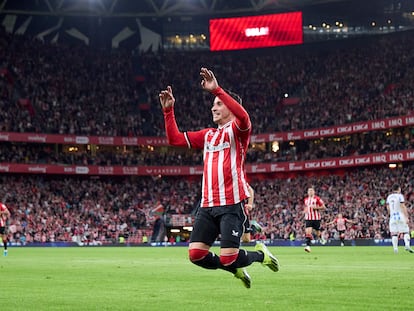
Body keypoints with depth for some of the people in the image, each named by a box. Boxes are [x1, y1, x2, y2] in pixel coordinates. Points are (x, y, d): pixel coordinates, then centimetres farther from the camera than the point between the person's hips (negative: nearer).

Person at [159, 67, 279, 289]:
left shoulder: (237, 130, 0)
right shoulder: (207, 135, 20)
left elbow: (243, 116, -24)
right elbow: (174, 139, 21)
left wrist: (216, 90, -29)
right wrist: (168, 111, 11)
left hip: (232, 204, -6)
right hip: (207, 205, 6)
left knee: (228, 258, -11)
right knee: (196, 254, -5)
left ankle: (259, 254, 22)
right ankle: (236, 269, 20)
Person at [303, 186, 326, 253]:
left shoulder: (317, 199, -5)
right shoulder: (306, 200, 11)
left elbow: (324, 207, -5)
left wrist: (316, 207, -18)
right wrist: (305, 210, 7)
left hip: (316, 218, -3)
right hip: (308, 218, 3)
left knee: (318, 233, 10)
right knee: (308, 232, -15)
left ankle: (321, 237, 45)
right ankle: (308, 246, -19)